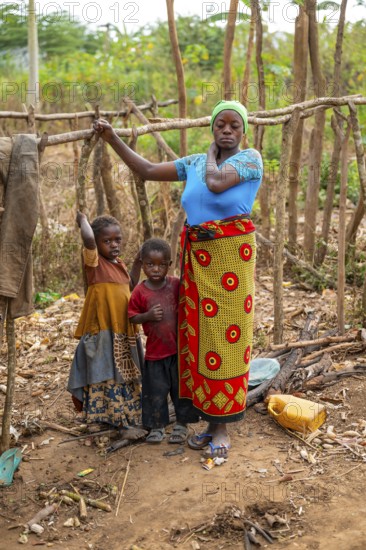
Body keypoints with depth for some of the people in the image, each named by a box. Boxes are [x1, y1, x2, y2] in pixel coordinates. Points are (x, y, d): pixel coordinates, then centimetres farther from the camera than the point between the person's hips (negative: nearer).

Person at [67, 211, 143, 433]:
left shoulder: (120, 264, 12)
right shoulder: (94, 261, -10)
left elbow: (131, 286, 26)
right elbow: (88, 239, -31)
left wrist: (138, 262, 18)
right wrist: (83, 219, -13)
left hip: (124, 330, 8)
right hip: (102, 331, -8)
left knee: (125, 376, 17)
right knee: (105, 375, -4)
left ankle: (127, 418, 29)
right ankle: (104, 419, 7)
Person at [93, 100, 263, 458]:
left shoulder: (250, 158, -5)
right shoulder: (194, 163, 12)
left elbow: (216, 183, -22)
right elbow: (147, 171, 12)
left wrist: (212, 154, -3)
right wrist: (112, 139, 7)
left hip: (230, 257, -6)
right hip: (196, 258, 6)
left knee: (225, 336, -2)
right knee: (199, 335, 8)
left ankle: (222, 428, 9)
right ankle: (211, 419, 21)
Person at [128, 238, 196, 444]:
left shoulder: (176, 285, -5)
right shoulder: (140, 292, -7)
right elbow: (132, 317, -1)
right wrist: (147, 316, -19)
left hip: (179, 347, 1)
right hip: (155, 350, -1)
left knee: (181, 387, 10)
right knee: (156, 390, 8)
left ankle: (182, 423, 26)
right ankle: (157, 426, 24)